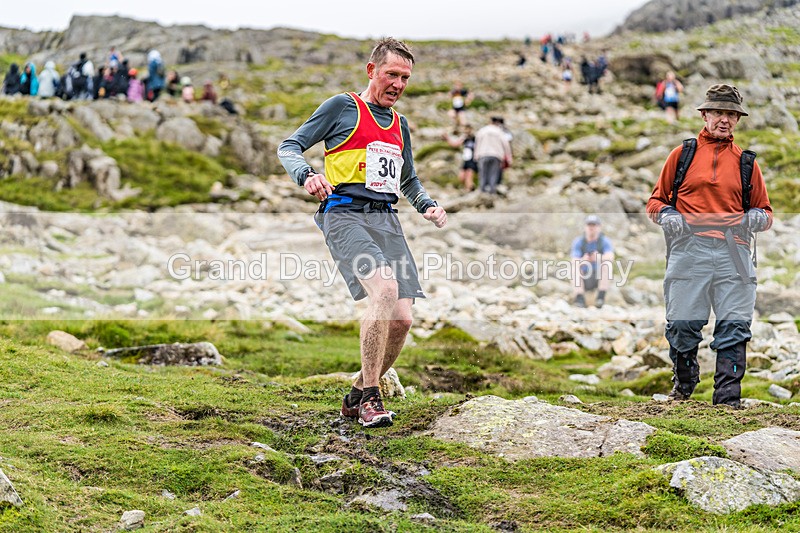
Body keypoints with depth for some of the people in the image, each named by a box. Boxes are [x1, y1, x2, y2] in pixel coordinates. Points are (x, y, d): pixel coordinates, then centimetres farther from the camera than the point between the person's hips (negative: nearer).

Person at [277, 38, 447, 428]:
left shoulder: (399, 124, 24)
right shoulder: (342, 107, 6)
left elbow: (409, 180, 36)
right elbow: (289, 147, 3)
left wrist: (428, 206, 15)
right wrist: (307, 175, -18)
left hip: (386, 219, 7)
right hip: (345, 214, -7)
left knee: (401, 319, -5)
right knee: (384, 289, -30)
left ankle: (357, 397, 17)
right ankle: (370, 398, -21)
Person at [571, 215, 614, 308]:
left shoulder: (605, 241, -11)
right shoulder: (578, 242, -8)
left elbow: (610, 257, -31)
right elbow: (574, 262, -21)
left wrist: (599, 258, -55)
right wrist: (583, 260, -46)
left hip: (600, 279, -1)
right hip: (584, 279, 1)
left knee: (607, 265, -30)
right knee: (574, 268, -28)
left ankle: (601, 298, -30)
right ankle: (580, 299, -32)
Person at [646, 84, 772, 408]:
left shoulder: (747, 162, 18)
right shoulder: (683, 153, 14)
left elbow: (765, 212, 22)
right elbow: (656, 200, 17)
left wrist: (758, 218, -2)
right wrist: (666, 214, -6)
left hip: (733, 251, 1)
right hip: (689, 248, -1)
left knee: (734, 327, -5)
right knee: (682, 324, -2)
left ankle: (728, 399, -1)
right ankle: (683, 382, 22)